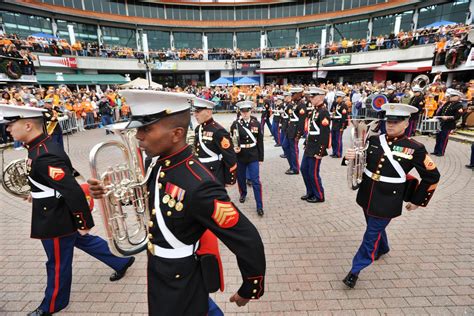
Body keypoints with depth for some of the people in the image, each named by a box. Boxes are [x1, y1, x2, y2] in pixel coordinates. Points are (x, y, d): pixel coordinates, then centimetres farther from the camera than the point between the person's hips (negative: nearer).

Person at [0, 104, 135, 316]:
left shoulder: (45, 156, -31)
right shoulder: (41, 146, 0)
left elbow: (74, 191, -31)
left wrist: (84, 223, -23)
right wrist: (39, 193, 24)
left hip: (57, 220, -9)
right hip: (60, 215, 9)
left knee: (57, 263, 14)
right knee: (84, 241, 24)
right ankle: (122, 262, 40)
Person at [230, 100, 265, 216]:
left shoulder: (256, 124, -1)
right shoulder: (235, 124, -5)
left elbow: (260, 142, 2)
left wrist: (261, 158, 2)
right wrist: (234, 148, -22)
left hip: (253, 156, 0)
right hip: (240, 157, 1)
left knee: (256, 181, -3)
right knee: (241, 178, 16)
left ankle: (259, 206, 6)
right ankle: (243, 194, 46)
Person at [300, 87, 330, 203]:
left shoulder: (323, 112, -17)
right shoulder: (315, 110, 11)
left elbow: (325, 134, -21)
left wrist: (320, 152, -21)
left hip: (316, 149, -9)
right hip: (309, 147, 9)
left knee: (313, 173, 1)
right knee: (304, 170, 16)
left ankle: (319, 196, 20)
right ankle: (310, 192, 31)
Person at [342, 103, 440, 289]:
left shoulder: (415, 149, -11)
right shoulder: (374, 140, -2)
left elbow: (432, 176, -2)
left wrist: (417, 201, 0)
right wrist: (352, 156, -15)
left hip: (388, 200, -4)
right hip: (367, 195, 4)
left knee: (372, 233, 3)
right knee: (376, 227, 26)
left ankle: (356, 269, 19)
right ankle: (382, 249, 56)